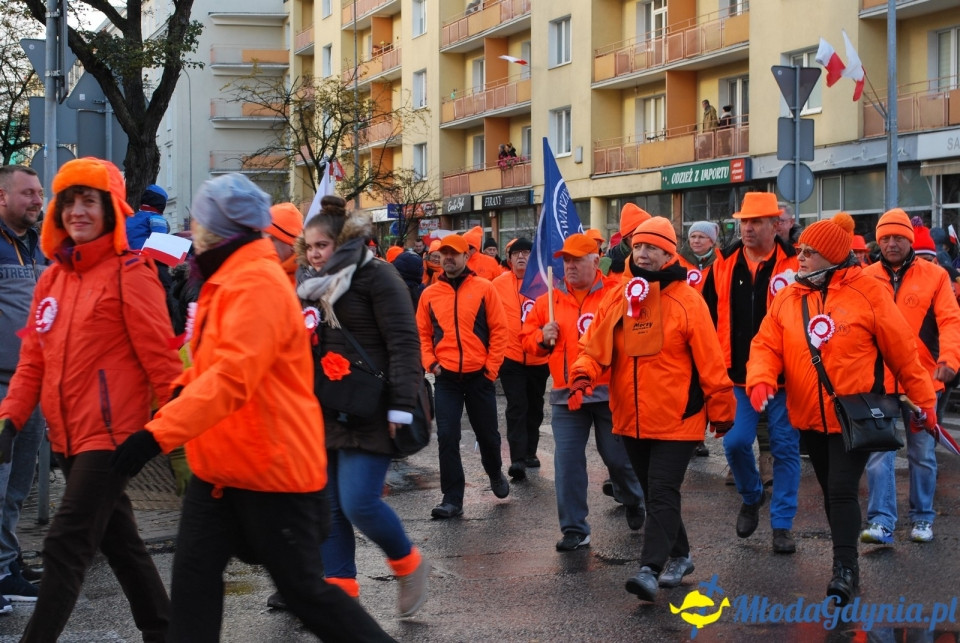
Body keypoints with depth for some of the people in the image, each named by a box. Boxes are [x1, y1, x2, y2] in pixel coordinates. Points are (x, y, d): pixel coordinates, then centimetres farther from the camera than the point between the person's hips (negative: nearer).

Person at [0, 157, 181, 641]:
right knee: (119, 542, 16)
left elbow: (158, 355, -11)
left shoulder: (130, 273, -9)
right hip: (69, 437, 8)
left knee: (66, 546, -10)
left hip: (110, 435, -8)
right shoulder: (52, 278, 11)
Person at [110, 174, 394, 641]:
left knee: (303, 589, 2)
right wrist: (183, 389, 3)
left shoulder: (256, 283, -20)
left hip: (273, 469, -9)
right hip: (219, 467, 9)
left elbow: (233, 376, -31)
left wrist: (158, 433, -36)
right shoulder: (228, 279, 12)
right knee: (194, 576, 4)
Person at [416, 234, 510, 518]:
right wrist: (430, 363, -4)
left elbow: (500, 330, -2)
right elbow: (422, 334, 10)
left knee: (488, 434, 13)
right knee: (447, 438, -3)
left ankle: (495, 474, 43)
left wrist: (491, 367, -7)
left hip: (479, 376, -1)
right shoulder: (430, 294, 3)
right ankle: (452, 499, 4)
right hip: (446, 378, 1)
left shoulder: (484, 288, -3)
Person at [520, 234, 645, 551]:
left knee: (618, 457, 11)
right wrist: (542, 338, -7)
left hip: (609, 392, -3)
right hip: (566, 395, 3)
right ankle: (574, 529, 10)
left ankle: (634, 503, 40)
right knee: (567, 463, 1)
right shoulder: (549, 301, 7)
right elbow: (527, 337, 13)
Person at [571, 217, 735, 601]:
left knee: (662, 494, -11)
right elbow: (595, 346, 4)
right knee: (653, 493, 16)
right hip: (630, 419, 6)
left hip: (676, 418, -6)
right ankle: (678, 556, 32)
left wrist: (721, 410, -5)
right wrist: (583, 373, -17)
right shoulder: (617, 298, 5)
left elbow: (709, 360, -7)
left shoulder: (686, 300, -9)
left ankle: (650, 569, -13)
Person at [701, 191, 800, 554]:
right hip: (737, 375, 3)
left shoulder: (794, 266, -6)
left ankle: (782, 524, 13)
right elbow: (708, 316, 10)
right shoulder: (724, 265, 4)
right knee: (736, 442, -3)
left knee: (785, 448, 3)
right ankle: (751, 497, 27)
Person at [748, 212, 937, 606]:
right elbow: (767, 345, -2)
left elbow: (901, 352, -4)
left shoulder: (867, 293, -10)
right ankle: (846, 564, 29)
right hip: (810, 416, 5)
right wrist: (761, 379, -23)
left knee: (843, 489, -11)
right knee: (831, 490, 16)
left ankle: (845, 568, -1)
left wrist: (924, 400, 2)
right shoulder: (788, 298, 2)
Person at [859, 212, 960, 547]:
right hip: (878, 382, 0)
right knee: (878, 452, -4)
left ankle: (923, 518, 22)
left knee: (922, 453, 10)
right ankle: (881, 522, -2)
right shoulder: (866, 278, 3)